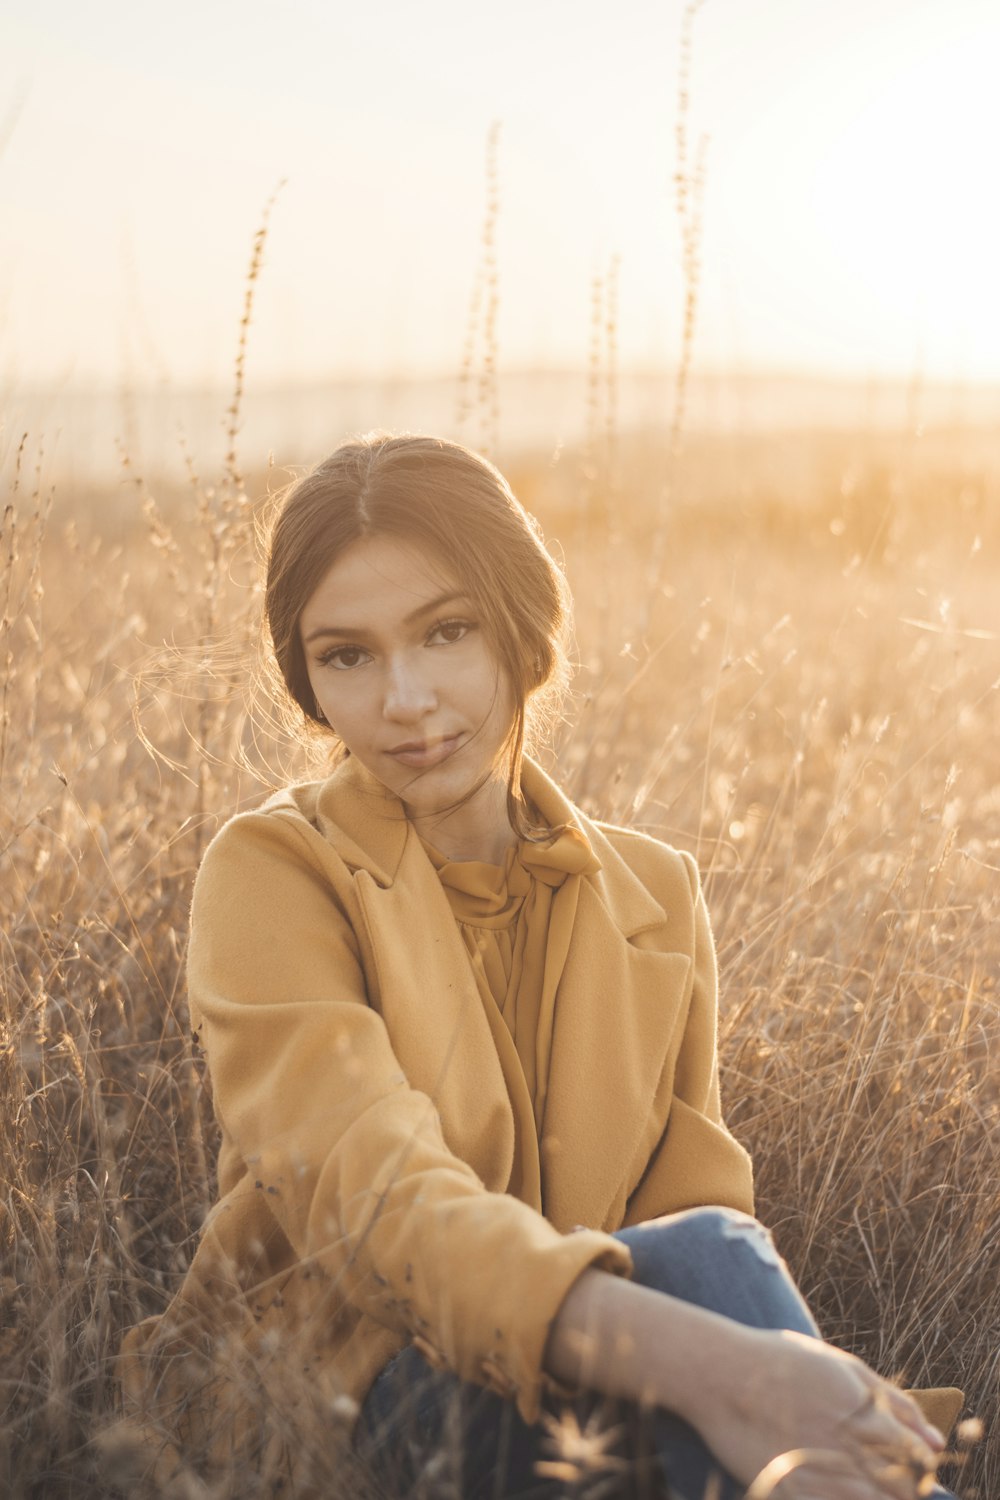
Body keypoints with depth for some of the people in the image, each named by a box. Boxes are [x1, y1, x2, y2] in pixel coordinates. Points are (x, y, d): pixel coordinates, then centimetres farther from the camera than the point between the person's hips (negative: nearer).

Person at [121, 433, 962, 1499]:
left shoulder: (655, 896, 7)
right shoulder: (271, 877, -9)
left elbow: (694, 1206, 3)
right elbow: (372, 1198, -24)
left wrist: (822, 1381, -20)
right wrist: (698, 1360, -40)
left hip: (577, 1399, 4)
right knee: (711, 1261, -30)